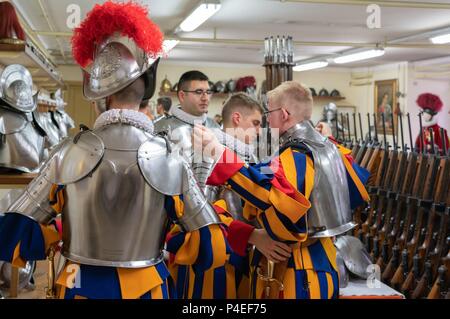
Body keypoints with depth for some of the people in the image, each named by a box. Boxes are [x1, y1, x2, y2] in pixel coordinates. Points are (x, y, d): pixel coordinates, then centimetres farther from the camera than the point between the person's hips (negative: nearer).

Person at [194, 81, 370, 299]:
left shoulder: (295, 156, -21)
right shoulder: (329, 148, 5)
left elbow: (274, 193, -41)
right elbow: (358, 190, 17)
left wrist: (218, 153, -46)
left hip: (296, 270, -9)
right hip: (322, 261, 9)